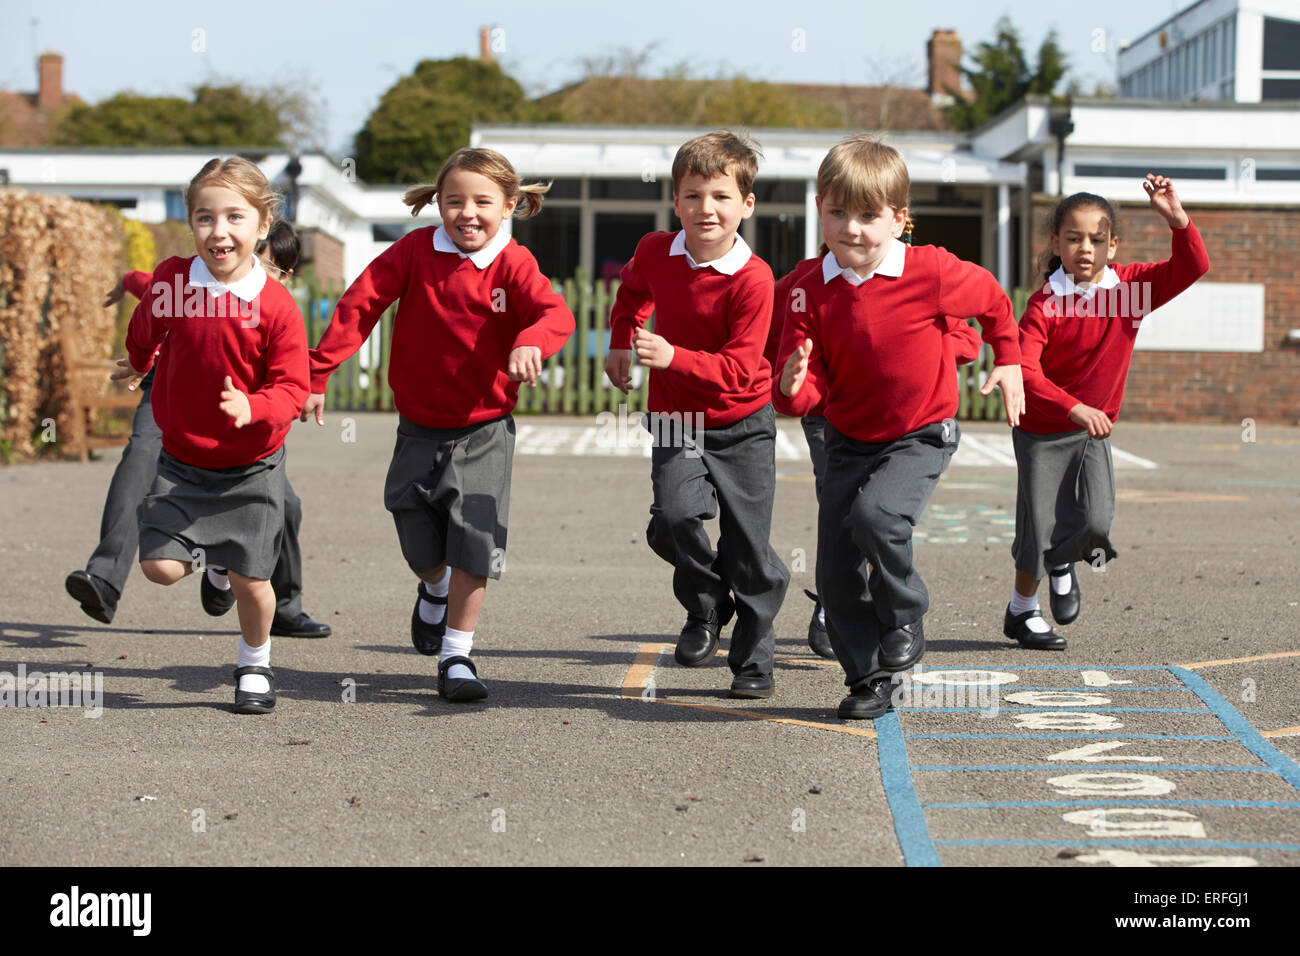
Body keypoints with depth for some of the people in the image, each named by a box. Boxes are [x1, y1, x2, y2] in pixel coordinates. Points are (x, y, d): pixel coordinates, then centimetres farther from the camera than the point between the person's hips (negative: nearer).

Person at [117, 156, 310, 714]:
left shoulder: (275, 305, -17)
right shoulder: (170, 281, -9)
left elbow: (291, 386, -16)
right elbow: (143, 333, 15)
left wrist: (253, 408, -36)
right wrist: (139, 366, 34)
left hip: (252, 467, -2)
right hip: (181, 462, 2)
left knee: (249, 580, 1)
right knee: (160, 567, -9)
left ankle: (255, 666, 30)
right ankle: (208, 557, 27)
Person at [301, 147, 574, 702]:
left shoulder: (512, 264, -10)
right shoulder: (415, 251, -7)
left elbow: (555, 312, -26)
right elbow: (358, 306, -6)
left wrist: (530, 342, -50)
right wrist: (316, 374, -11)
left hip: (483, 431, -1)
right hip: (419, 429, 1)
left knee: (473, 548, -7)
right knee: (422, 550, 9)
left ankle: (457, 656, 8)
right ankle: (434, 592, 45)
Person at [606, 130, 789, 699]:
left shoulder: (753, 278, -20)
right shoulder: (654, 252, -6)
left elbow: (739, 369, -24)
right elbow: (632, 292, 21)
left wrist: (673, 357, -36)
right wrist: (620, 344, 12)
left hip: (743, 426, -3)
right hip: (677, 422, 3)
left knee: (749, 551, 1)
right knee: (674, 515, -22)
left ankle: (754, 663, 20)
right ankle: (706, 608, 7)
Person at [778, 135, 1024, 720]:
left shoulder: (931, 272, -17)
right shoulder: (811, 291, -10)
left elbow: (994, 302, 4)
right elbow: (812, 388, -11)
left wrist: (1008, 363, 7)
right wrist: (795, 386, -33)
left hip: (921, 436, -4)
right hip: (849, 439, 4)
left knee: (876, 515, -30)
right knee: (836, 571, 0)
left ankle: (905, 623, -4)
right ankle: (868, 680, 18)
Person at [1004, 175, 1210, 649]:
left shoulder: (1131, 287, -6)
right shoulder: (1044, 304, -20)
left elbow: (1192, 268, -13)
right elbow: (1024, 371, -30)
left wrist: (1176, 219, -29)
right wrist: (1074, 408, -42)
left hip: (1093, 430, 3)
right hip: (1042, 431, -3)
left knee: (1096, 523, -11)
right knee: (1039, 528, 2)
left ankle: (1062, 563, 25)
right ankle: (1022, 610, 28)